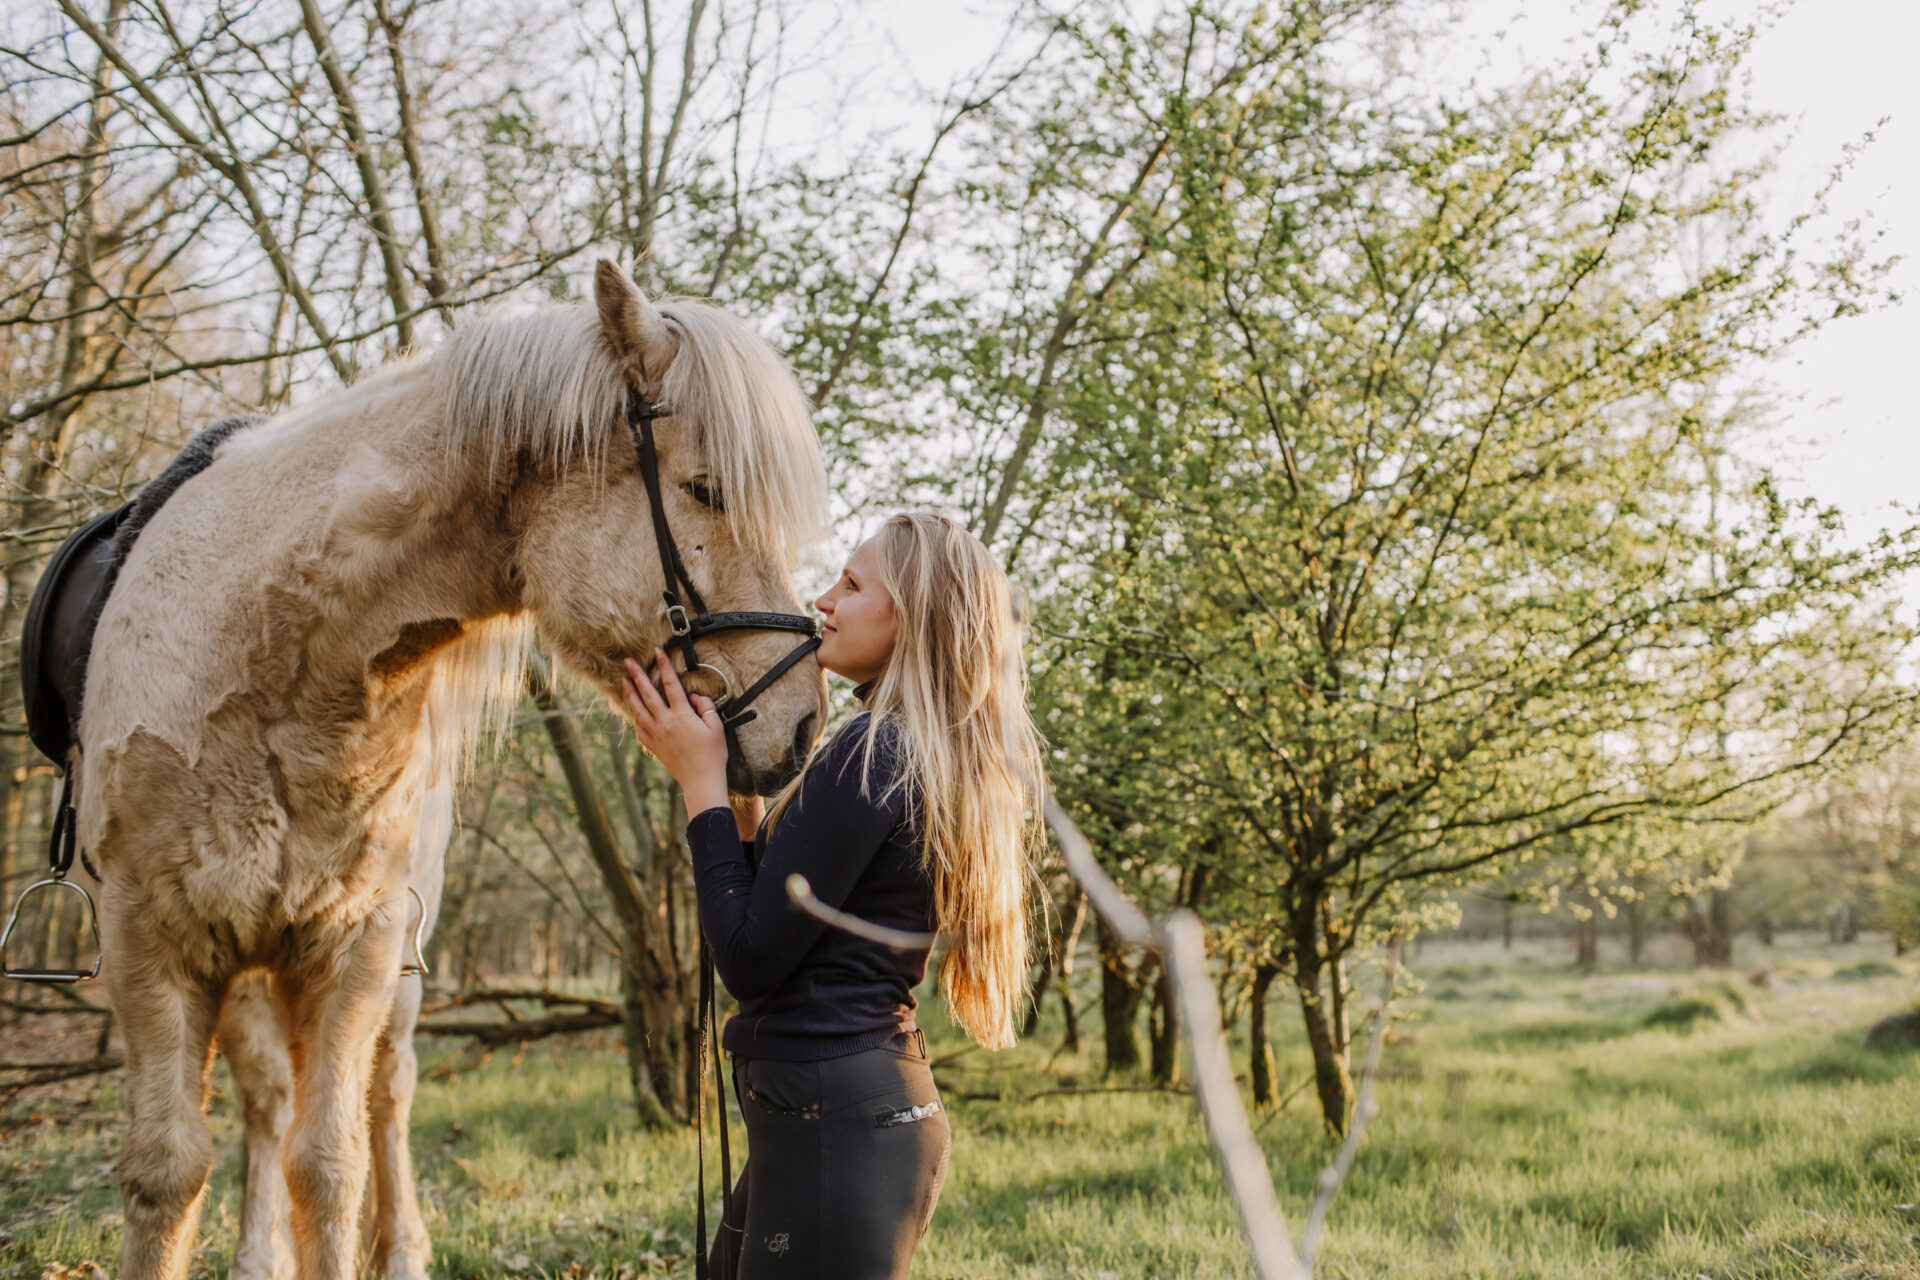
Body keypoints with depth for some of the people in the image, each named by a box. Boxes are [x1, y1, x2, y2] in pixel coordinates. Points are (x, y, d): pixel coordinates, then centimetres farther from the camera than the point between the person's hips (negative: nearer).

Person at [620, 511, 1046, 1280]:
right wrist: (738, 790, 10)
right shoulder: (941, 762, 11)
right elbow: (791, 920, 16)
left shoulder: (872, 755, -18)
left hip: (833, 1124, -10)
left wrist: (701, 780, -10)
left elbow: (749, 961, -18)